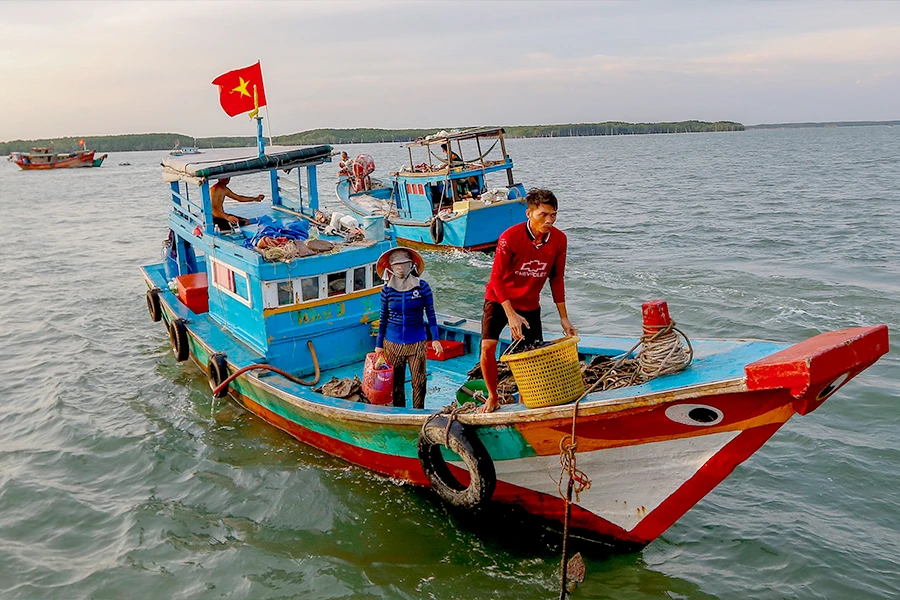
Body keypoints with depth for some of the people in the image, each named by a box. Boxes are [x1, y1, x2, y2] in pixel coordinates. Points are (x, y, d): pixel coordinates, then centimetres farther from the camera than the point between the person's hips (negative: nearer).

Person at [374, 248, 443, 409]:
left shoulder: (422, 286, -4)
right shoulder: (387, 289, -1)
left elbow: (430, 314, 2)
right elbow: (383, 319, 7)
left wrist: (435, 339, -2)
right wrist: (379, 344, 8)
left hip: (416, 342, -1)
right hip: (392, 343, 1)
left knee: (419, 382, 0)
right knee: (396, 383, 10)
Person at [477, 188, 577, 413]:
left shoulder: (559, 239, -11)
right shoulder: (510, 237, -24)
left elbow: (557, 279, 0)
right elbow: (497, 277, -18)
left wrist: (563, 317, 0)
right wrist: (511, 314, -25)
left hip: (530, 304, 3)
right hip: (499, 299, -3)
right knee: (487, 347, -16)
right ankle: (492, 397, 6)